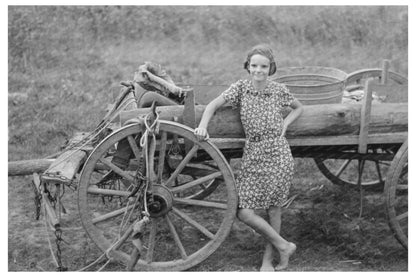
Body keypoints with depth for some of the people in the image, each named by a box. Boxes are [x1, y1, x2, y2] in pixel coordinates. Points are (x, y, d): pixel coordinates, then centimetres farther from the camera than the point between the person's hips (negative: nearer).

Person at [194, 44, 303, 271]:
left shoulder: (279, 90, -2)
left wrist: (284, 124, 0)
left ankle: (267, 258, 25)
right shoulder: (241, 87, -2)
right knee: (243, 212, -2)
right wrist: (202, 126, -21)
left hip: (278, 155, -1)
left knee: (274, 209, 7)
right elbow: (213, 105, -4)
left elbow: (298, 107, 17)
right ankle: (284, 246, 16)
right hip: (252, 156, 1)